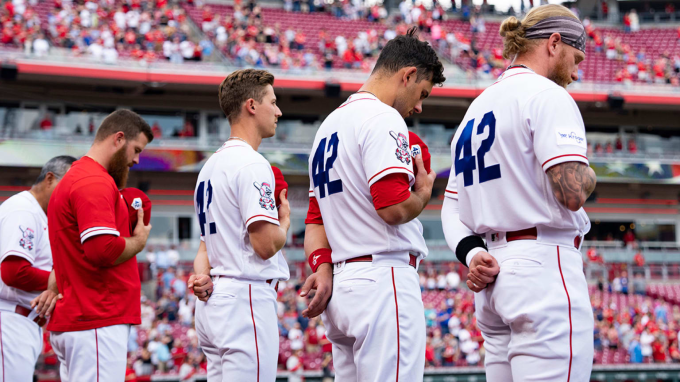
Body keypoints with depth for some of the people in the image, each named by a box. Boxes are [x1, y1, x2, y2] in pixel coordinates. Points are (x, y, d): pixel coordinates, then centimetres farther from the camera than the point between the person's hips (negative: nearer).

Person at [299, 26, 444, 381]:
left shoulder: (328, 125, 22)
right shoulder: (383, 118, -9)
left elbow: (316, 217, 20)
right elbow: (395, 207, -19)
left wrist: (322, 268, 6)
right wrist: (423, 193, 2)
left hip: (340, 286, 10)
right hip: (386, 280, -10)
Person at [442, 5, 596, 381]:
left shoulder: (475, 110, 21)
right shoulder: (547, 95, -7)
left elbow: (452, 207, 18)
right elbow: (571, 192, -19)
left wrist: (471, 254, 2)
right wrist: (588, 173, 3)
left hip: (494, 278, 9)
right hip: (546, 265, -9)